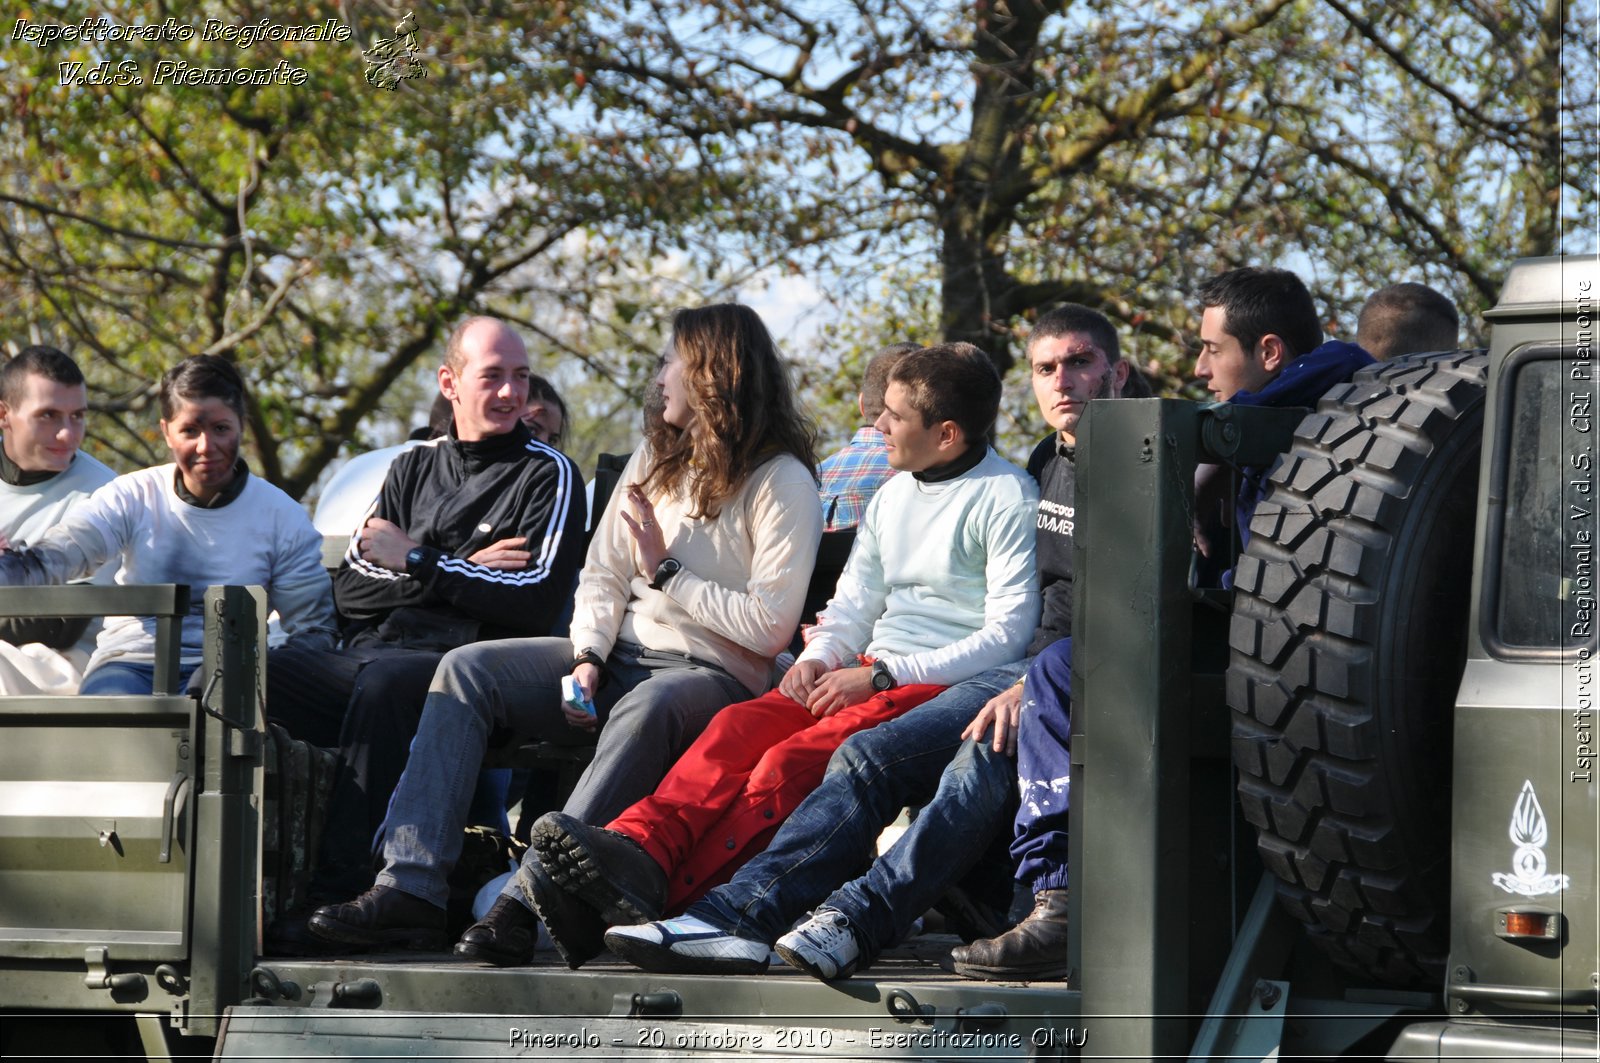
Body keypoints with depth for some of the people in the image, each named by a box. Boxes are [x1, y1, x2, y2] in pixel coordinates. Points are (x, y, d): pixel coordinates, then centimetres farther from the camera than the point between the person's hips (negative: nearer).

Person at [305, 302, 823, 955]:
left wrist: (665, 571, -10)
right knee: (467, 668, -12)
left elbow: (769, 628, -15)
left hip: (715, 676, -7)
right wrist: (588, 659, -6)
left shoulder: (782, 483, -6)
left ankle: (526, 901, -47)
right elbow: (601, 577, 13)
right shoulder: (654, 459, 17)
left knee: (646, 708, -42)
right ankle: (411, 889, -26)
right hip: (622, 656, 7)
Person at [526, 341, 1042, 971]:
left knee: (792, 759, -30)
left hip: (945, 685, -7)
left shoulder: (1007, 499, -2)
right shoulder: (892, 495, 24)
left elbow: (1006, 635, -10)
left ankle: (661, 902, -46)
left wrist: (881, 677, -14)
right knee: (738, 729, -22)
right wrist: (820, 656, 1)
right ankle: (637, 847, -45)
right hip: (869, 674, 7)